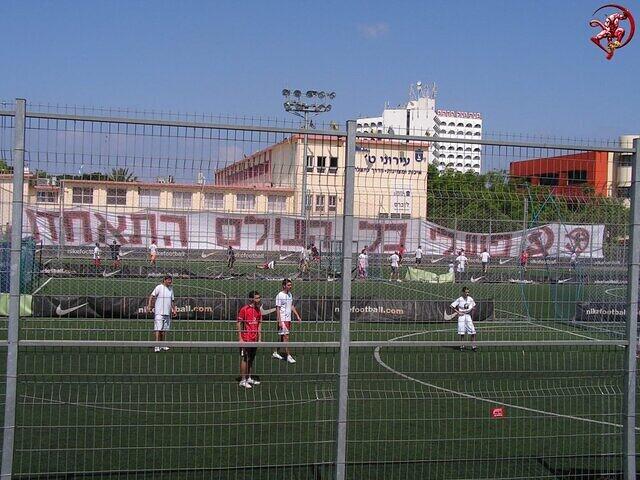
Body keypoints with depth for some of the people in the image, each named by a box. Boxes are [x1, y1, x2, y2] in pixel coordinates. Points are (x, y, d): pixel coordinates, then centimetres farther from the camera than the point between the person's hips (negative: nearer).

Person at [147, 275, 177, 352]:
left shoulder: (171, 289, 16)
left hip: (167, 313, 7)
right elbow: (152, 296, -9)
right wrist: (149, 306, -19)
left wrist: (174, 309, 20)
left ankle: (162, 345, 15)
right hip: (159, 312, -6)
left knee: (164, 329, 8)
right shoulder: (159, 287, -4)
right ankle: (156, 346, -11)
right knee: (158, 329, -10)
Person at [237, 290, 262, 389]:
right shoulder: (244, 309, -10)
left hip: (255, 340, 6)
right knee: (244, 359, 0)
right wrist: (240, 339, -13)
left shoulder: (258, 310, 9)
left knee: (251, 359, 13)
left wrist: (259, 339, 9)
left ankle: (249, 378, 23)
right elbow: (239, 324, -8)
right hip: (245, 339, -6)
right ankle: (243, 380, 6)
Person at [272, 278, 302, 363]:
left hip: (288, 319, 8)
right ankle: (288, 356, -5)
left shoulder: (290, 295, 12)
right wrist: (279, 321, -18)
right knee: (286, 338, -8)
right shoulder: (280, 296, -13)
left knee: (283, 338, 13)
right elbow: (277, 309, -14)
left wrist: (297, 315, 13)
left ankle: (276, 352, 25)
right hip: (282, 320, -8)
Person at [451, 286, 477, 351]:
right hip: (461, 316, -3)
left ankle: (473, 346, -2)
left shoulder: (470, 299, 4)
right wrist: (458, 312, -9)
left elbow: (474, 306, 24)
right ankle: (462, 346, 11)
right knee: (462, 333, 1)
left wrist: (471, 311, 9)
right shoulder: (459, 299, -7)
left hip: (468, 316, 3)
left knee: (473, 332, -6)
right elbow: (452, 306, -5)